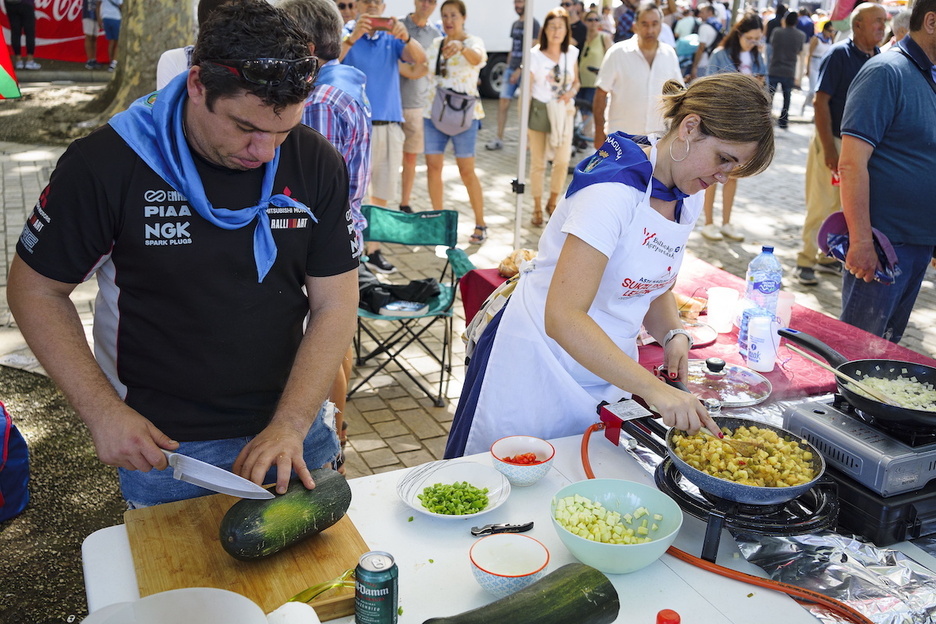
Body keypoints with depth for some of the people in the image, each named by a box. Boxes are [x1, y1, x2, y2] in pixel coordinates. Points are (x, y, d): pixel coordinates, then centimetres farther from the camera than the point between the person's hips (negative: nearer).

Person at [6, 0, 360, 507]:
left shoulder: (316, 165, -9)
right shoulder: (105, 163, -16)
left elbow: (335, 303, -8)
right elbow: (36, 288, -5)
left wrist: (291, 426, -18)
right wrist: (102, 411, -15)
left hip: (292, 430, 3)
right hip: (162, 443, -2)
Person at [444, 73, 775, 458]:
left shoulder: (688, 198, 1)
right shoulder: (615, 190, -26)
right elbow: (562, 318, -34)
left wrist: (673, 335, -6)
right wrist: (654, 389, -38)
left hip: (607, 375, 7)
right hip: (539, 373, -7)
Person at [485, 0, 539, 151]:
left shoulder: (533, 24, -7)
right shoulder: (515, 24, 16)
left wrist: (520, 69, -19)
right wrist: (508, 68, 17)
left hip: (524, 70, -7)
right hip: (511, 68, 7)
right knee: (503, 101, 0)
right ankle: (499, 139, 3)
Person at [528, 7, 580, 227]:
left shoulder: (572, 53, 3)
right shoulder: (535, 54, -7)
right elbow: (527, 89, -6)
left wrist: (571, 93, -9)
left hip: (563, 112, 3)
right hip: (539, 110, -3)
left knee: (562, 161, -2)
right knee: (538, 162, 3)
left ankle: (552, 202, 21)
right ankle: (537, 208, 18)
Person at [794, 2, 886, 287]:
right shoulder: (839, 54, -11)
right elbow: (820, 102, -15)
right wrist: (829, 149, -20)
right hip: (833, 141, -6)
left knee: (846, 207, 12)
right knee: (821, 205, 0)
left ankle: (829, 257, 25)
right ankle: (805, 261, 11)